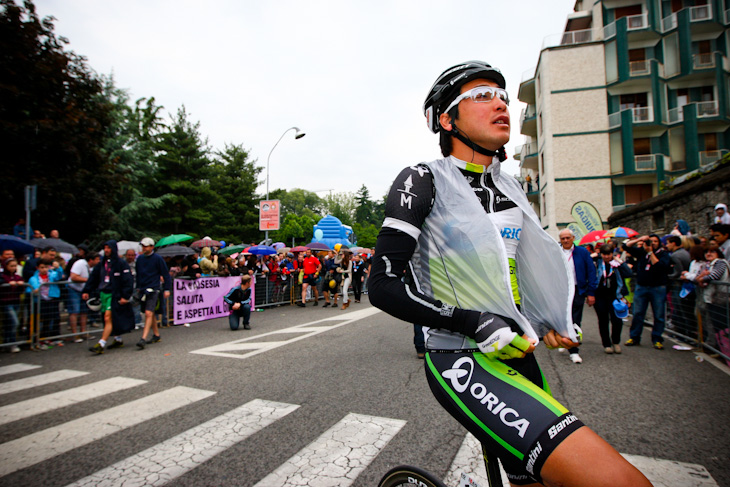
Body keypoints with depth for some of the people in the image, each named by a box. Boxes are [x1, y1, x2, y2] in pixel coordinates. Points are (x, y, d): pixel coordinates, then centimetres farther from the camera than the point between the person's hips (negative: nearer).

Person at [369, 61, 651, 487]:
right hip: (462, 359, -8)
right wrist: (473, 323, -23)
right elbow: (383, 285, -15)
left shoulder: (509, 188, 14)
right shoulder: (423, 181, -8)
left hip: (517, 356, 8)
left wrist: (551, 320, 9)